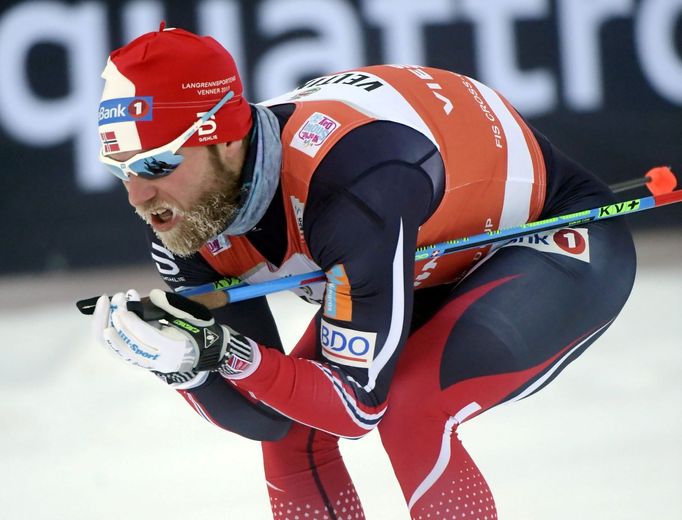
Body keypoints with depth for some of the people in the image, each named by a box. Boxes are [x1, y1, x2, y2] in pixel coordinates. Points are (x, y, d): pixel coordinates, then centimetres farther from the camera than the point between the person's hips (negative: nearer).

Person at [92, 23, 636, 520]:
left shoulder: (349, 182, -40)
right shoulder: (187, 224, -16)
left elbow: (360, 405, -32)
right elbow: (260, 417, -10)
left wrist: (224, 351, -42)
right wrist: (179, 361, -28)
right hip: (439, 262, 8)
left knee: (409, 414, -27)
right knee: (292, 422, -1)